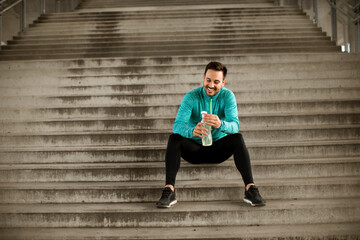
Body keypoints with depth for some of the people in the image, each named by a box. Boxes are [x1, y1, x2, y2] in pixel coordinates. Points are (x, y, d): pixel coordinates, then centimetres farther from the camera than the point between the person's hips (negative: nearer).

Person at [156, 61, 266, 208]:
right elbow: (177, 125, -24)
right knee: (174, 138, -27)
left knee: (237, 138, -27)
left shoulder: (228, 96, -8)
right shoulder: (191, 97, -11)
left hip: (218, 149, 0)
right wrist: (192, 131, -49)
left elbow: (235, 125, -23)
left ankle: (250, 188, -32)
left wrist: (221, 124, -48)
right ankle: (169, 191, -36)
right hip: (195, 149, 0)